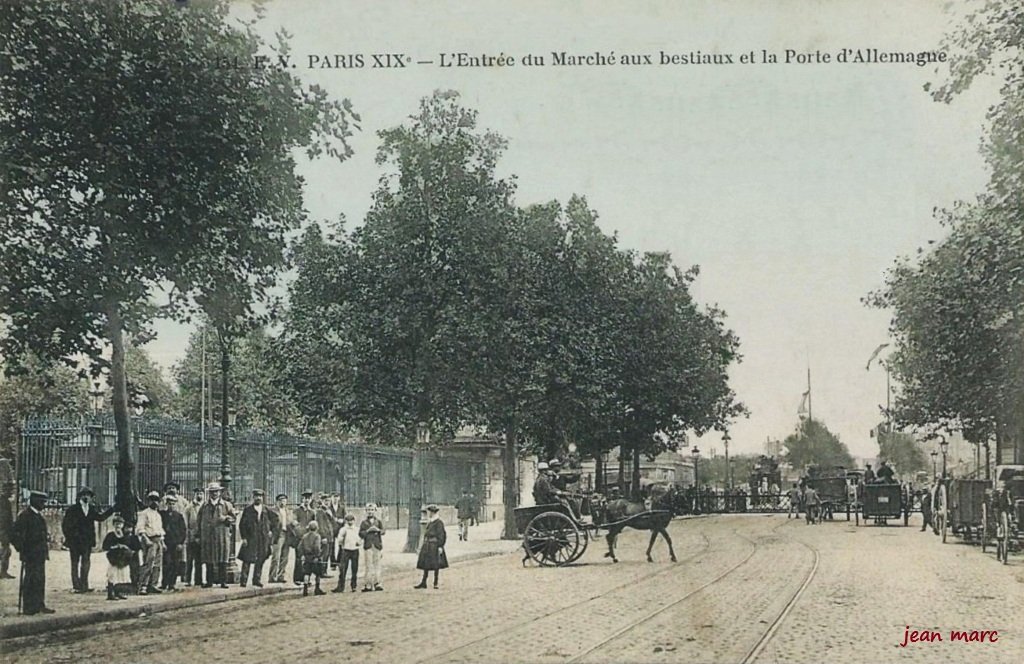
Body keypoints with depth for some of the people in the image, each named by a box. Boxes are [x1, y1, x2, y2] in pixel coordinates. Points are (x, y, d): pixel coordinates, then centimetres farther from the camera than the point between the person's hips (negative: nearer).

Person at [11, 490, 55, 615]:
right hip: (30, 555, -9)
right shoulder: (24, 515, -13)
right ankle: (29, 608, 1)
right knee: (31, 581, -4)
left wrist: (45, 551, 17)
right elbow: (15, 535, -16)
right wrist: (22, 551, -17)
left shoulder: (38, 515, 13)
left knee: (39, 580, 12)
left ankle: (39, 605, 20)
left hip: (40, 554, 9)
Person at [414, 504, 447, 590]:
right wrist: (423, 545, 20)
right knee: (425, 564, 8)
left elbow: (441, 535, -16)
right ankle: (423, 583, 11)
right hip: (427, 545, 9)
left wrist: (440, 546, -19)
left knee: (436, 565, 0)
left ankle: (435, 583, 8)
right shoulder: (430, 522, 13)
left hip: (435, 545, -9)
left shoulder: (439, 522, -13)